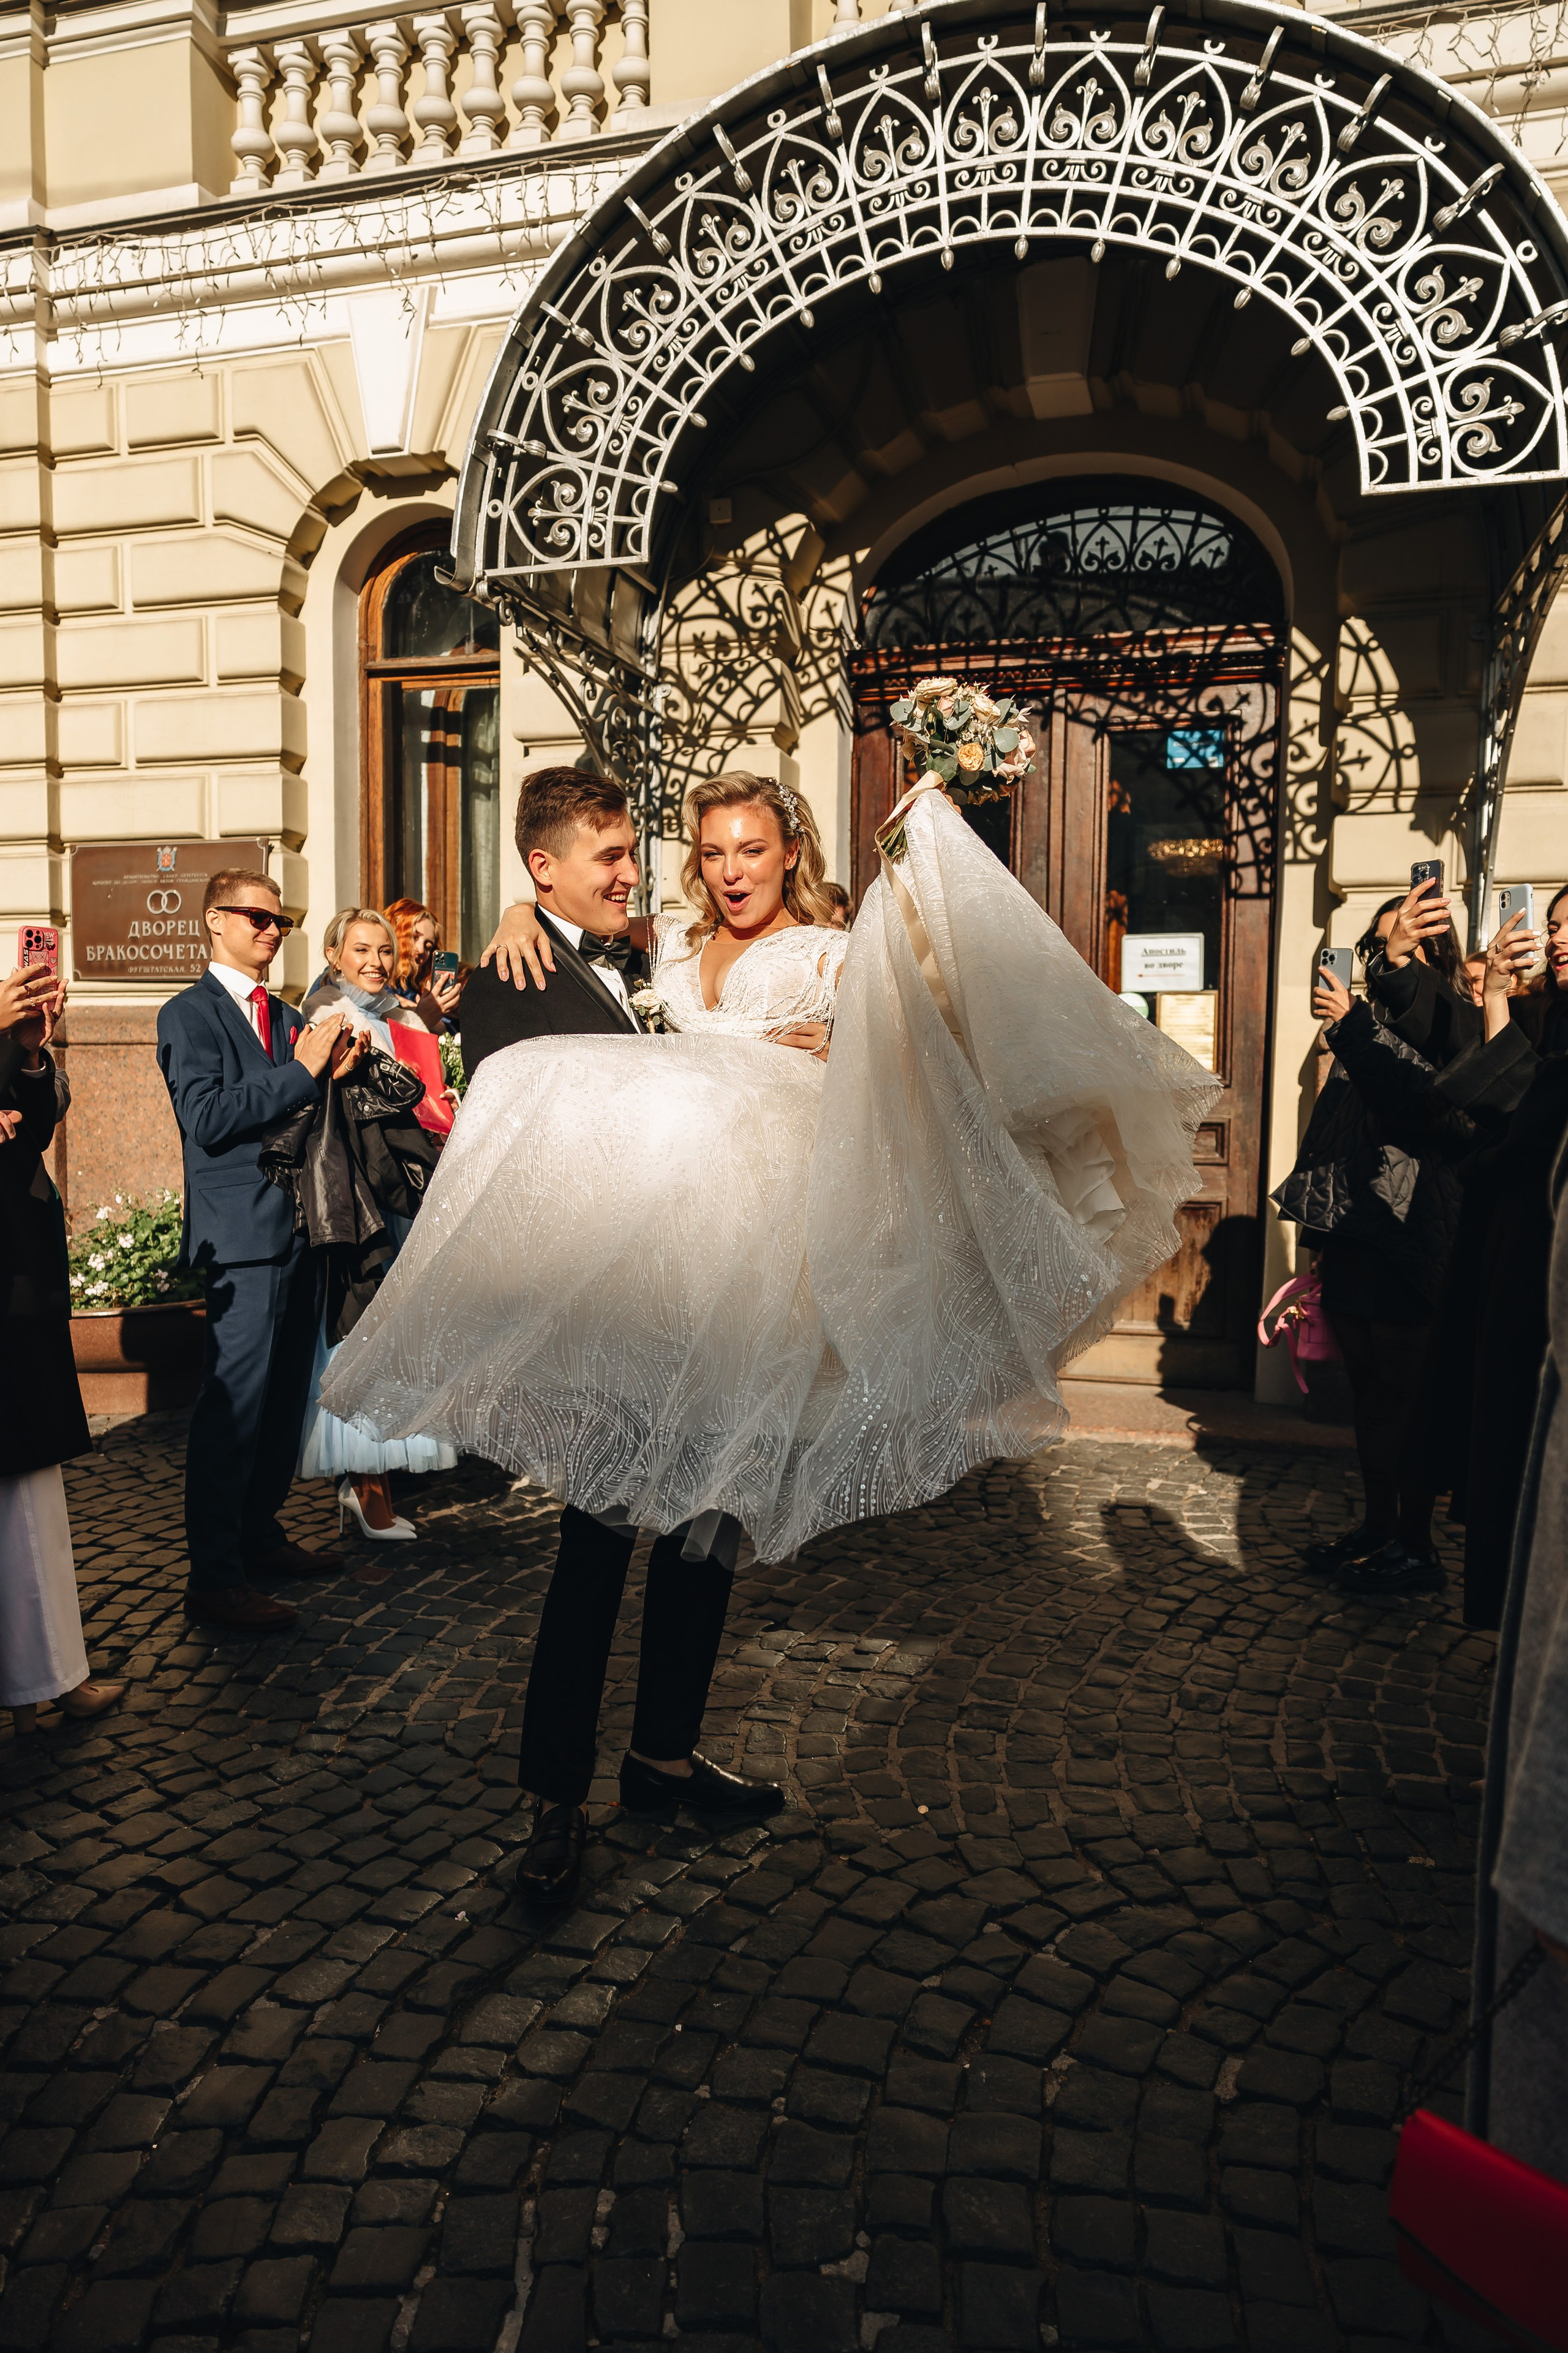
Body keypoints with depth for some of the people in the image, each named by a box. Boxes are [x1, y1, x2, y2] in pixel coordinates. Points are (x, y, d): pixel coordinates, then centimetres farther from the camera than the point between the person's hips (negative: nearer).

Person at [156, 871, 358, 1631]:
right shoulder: (189, 1014, -3)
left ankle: (259, 1535, 24)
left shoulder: (288, 1018, 20)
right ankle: (215, 1575, -3)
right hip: (244, 1231, -8)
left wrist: (333, 1070, 1)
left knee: (285, 1395, 12)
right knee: (234, 1400, -8)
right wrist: (302, 1071, -15)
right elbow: (209, 1118, -16)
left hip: (301, 1226, 8)